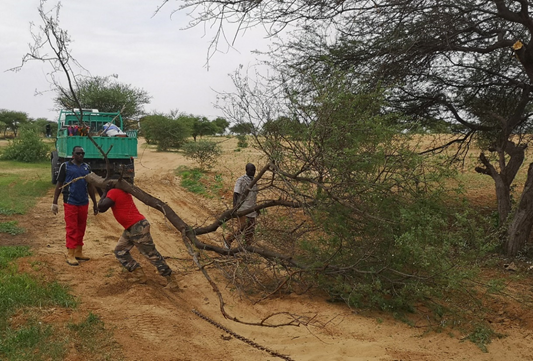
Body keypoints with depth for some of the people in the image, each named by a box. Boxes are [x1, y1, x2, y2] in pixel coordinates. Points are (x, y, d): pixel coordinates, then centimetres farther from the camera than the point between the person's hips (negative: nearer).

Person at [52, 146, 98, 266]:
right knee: (71, 229, -3)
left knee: (81, 229, 10)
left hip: (84, 203, 4)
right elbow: (59, 184, 0)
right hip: (70, 203, -4)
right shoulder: (65, 166, 0)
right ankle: (70, 255, 3)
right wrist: (54, 202, -5)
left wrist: (95, 203, 17)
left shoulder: (87, 167, 11)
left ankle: (78, 252, 22)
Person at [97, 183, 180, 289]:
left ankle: (171, 280, -2)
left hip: (138, 227, -10)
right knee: (120, 251, 17)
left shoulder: (113, 192, -12)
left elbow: (101, 207, -22)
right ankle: (138, 274, 14)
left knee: (151, 254, -6)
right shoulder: (122, 191, 16)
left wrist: (105, 192, -9)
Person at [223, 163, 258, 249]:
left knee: (250, 232, 6)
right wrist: (234, 208, -21)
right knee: (242, 230, -11)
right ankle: (228, 241, 9)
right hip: (242, 210, -7)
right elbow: (235, 195, -13)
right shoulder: (241, 180, -9)